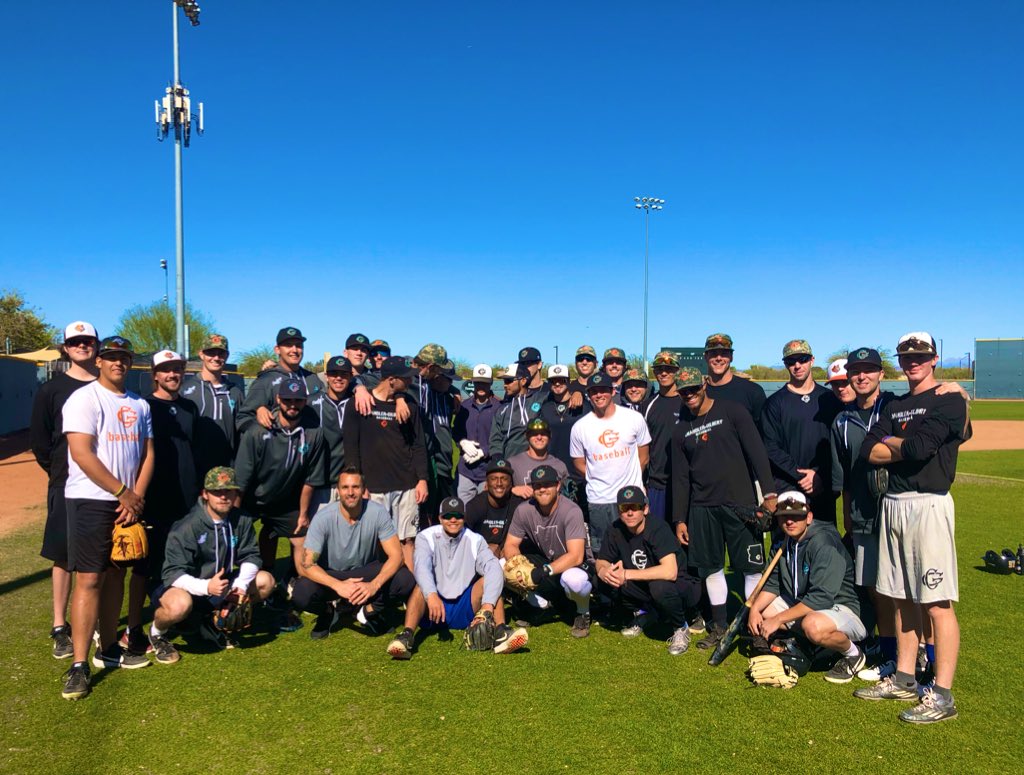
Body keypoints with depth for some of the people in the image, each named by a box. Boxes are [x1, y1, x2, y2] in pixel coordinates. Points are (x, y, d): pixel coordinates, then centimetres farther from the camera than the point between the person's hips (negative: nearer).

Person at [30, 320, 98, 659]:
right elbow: (38, 440, 5)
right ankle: (60, 628, 13)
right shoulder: (52, 389, 3)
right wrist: (59, 471, 1)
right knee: (63, 557, 3)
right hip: (66, 486, -1)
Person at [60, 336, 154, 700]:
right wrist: (123, 492, -13)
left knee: (116, 575, 12)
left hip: (128, 503, 6)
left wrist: (136, 497, -3)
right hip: (91, 501, -6)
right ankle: (79, 666, -4)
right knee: (89, 579, -9)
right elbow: (82, 454, -15)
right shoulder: (84, 398, -7)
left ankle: (108, 648, 23)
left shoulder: (139, 405, 13)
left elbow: (147, 453, 10)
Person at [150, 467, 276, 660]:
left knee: (265, 581, -8)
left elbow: (250, 556, -3)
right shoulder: (186, 528, -22)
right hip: (187, 588, -6)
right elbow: (172, 573, -25)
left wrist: (241, 584, -23)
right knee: (180, 604, -39)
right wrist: (206, 586, -40)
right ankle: (157, 632, -1)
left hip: (219, 585, 6)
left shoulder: (242, 520, -6)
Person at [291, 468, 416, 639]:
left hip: (367, 572, 0)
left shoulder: (378, 512, -19)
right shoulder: (323, 517, -21)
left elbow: (396, 556, -21)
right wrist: (338, 585, -40)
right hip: (332, 576, 0)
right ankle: (330, 611, 0)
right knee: (301, 594, -32)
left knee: (406, 580, -27)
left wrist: (374, 585, -38)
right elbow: (306, 565, -24)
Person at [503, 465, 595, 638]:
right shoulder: (524, 510, -11)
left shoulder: (571, 511, -24)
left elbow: (576, 556, -31)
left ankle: (583, 614, -4)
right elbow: (510, 545, -6)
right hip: (545, 562, 5)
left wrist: (546, 570, -41)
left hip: (578, 565, -5)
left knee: (573, 578, -41)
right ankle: (541, 606, 8)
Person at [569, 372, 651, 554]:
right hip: (598, 500, 1)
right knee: (600, 551, 11)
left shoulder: (634, 418, -2)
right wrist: (597, 479, 0)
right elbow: (579, 462, 8)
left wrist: (630, 479, 3)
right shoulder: (580, 427, -2)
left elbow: (643, 456, 6)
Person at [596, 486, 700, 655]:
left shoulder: (658, 528, -26)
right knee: (608, 580, -17)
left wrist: (627, 574, -34)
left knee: (660, 586, -38)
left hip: (679, 588, -5)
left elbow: (670, 571, -38)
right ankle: (639, 613, 10)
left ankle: (680, 628, -7)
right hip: (646, 588, 5)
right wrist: (603, 570, -24)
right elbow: (602, 561, 2)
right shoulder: (617, 530, -9)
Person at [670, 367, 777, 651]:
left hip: (741, 503, -4)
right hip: (702, 508, 4)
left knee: (752, 567, -1)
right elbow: (680, 477, 12)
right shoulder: (681, 430, 11)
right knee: (711, 567, 9)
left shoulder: (731, 412, -1)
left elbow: (757, 452, -6)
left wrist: (768, 492, -14)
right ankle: (719, 626, 21)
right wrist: (679, 519, 9)